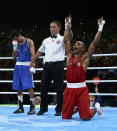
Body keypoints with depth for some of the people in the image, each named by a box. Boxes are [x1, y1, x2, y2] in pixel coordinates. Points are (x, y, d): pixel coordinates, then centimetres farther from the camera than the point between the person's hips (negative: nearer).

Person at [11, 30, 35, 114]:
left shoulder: (29, 42, -2)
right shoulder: (16, 44, 14)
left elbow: (33, 54, -8)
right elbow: (14, 56, 14)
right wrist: (14, 47, 1)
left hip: (27, 66, -6)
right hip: (18, 66, 6)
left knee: (29, 87, -11)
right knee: (18, 88, 7)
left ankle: (32, 107, -7)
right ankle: (20, 107, 15)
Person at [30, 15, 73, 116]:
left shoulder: (62, 39, 2)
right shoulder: (46, 40, 17)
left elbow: (70, 37, -19)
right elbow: (39, 52, 26)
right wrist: (32, 61, 26)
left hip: (58, 65, -5)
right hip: (47, 65, 5)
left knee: (59, 88, -1)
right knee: (43, 87, 5)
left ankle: (59, 109, 7)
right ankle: (43, 108, 16)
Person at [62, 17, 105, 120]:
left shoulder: (85, 57, 2)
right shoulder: (69, 56, 12)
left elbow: (95, 43, -4)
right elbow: (66, 40, 15)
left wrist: (100, 28, -6)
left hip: (81, 89, -4)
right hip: (69, 89, 4)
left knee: (85, 117, -8)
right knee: (65, 117, 5)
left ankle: (94, 110, 25)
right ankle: (75, 109, 38)